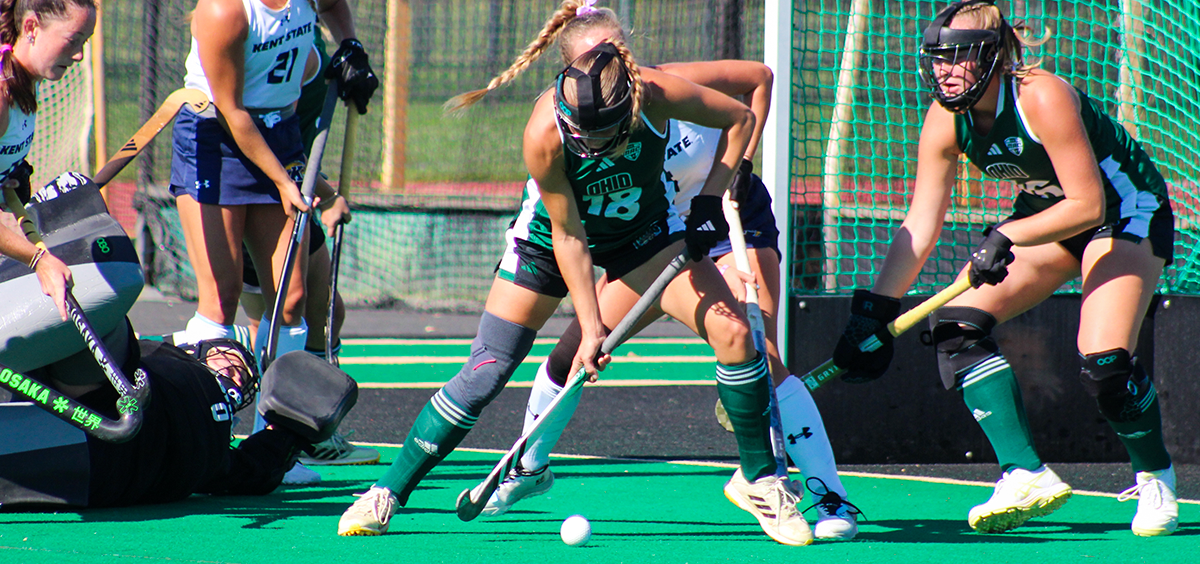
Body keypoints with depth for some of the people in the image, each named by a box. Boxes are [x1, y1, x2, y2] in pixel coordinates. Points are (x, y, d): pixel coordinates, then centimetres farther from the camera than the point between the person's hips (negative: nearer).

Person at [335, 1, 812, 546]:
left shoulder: (654, 94, -33)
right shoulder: (545, 133, -36)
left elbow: (739, 118, -14)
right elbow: (569, 237, -25)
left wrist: (710, 201, -22)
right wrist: (591, 327, -26)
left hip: (643, 232, 2)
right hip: (551, 236, -2)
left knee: (732, 330, -15)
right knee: (487, 368, -8)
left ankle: (759, 479, 3)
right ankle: (387, 492, 4)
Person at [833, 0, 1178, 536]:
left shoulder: (1042, 99, -31)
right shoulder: (946, 120, -12)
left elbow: (1087, 205, -28)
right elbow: (920, 223, -9)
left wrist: (1006, 239, -35)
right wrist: (874, 311, -16)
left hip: (1125, 211, -7)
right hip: (1044, 216, 7)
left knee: (1103, 364, -23)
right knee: (957, 323, -13)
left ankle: (1156, 478, 5)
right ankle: (1027, 476, -14)